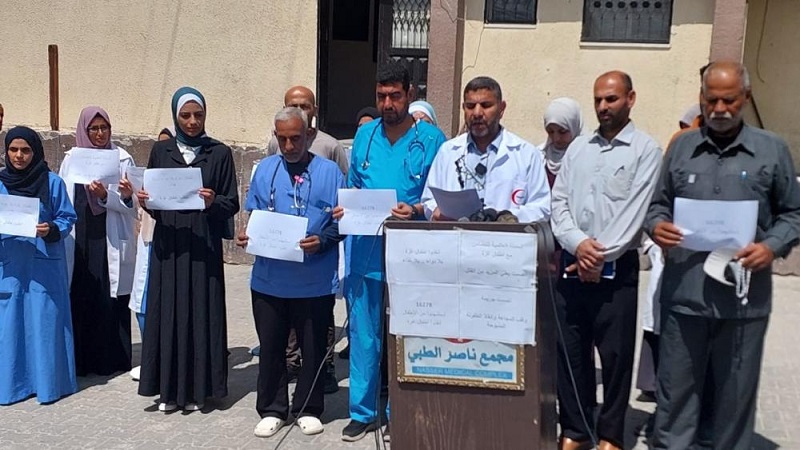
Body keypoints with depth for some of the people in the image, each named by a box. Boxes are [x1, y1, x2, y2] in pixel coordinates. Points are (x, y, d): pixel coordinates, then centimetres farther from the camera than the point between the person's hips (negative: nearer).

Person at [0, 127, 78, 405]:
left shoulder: (53, 182, -1)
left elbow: (68, 219, 0)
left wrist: (51, 230, -18)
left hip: (44, 265, -3)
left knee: (44, 322, 0)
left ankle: (48, 382, 10)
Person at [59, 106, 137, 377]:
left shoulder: (123, 159, 1)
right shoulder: (71, 159, 9)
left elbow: (130, 204, -3)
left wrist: (106, 196, -20)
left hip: (110, 240, -2)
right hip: (78, 240, 2)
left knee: (111, 299, 0)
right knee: (79, 298, 3)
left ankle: (112, 359, 10)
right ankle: (81, 359, 13)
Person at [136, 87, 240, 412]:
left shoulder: (220, 153, 1)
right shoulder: (161, 151, 7)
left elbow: (232, 203, -1)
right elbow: (151, 198, 11)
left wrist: (213, 202, -20)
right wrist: (144, 201, -11)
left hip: (204, 246, -2)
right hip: (168, 245, 2)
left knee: (201, 313, 2)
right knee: (167, 312, 4)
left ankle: (197, 388, 14)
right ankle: (170, 388, 16)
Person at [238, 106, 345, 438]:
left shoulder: (328, 171, -2)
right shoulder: (264, 169, 8)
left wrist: (321, 241, -20)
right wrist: (247, 234, -6)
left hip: (315, 281, -2)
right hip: (269, 278, 3)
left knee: (313, 347, 10)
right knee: (270, 346, 11)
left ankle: (307, 409, 27)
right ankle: (272, 410, 27)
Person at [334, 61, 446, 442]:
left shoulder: (431, 139, -4)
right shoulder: (364, 135, 9)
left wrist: (416, 211, -21)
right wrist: (345, 208, -3)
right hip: (365, 251, 3)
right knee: (363, 334, 8)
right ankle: (362, 412, 22)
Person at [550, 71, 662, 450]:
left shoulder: (645, 149, -1)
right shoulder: (578, 147, 13)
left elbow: (635, 212, -10)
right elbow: (558, 202, 6)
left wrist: (601, 258, -13)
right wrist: (578, 243, -10)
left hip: (616, 268, -4)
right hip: (570, 264, 4)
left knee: (615, 355, 3)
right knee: (570, 352, 9)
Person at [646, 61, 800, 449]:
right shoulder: (681, 147, 9)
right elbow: (659, 203, 15)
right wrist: (656, 225, -7)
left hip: (744, 298, -1)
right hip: (684, 293, 1)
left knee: (736, 395, 10)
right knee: (676, 390, 9)